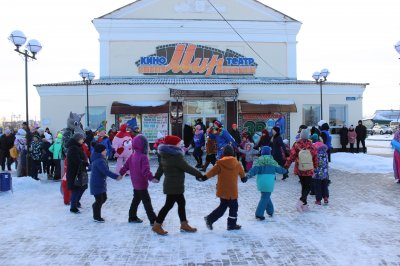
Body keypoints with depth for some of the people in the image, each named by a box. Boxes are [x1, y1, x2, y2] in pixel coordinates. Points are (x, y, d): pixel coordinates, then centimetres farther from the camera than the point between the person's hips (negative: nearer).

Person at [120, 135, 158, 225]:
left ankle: (132, 217, 32)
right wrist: (151, 178, -35)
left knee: (136, 199, 22)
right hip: (142, 184, -8)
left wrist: (120, 174, 21)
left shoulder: (132, 156, 5)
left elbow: (126, 166, 11)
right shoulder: (143, 157, -21)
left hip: (135, 183, 8)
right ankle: (153, 220, -1)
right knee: (147, 202, -5)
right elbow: (145, 170, -29)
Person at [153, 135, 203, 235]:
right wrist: (199, 174, -10)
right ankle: (157, 225, 10)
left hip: (171, 185, 10)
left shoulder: (166, 155, 6)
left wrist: (156, 177, 26)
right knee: (169, 205, 0)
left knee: (181, 203, 16)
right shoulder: (176, 157, -23)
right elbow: (187, 168, -20)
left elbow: (161, 167, 16)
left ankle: (184, 224, 26)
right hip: (174, 186, -10)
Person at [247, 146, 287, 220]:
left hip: (261, 181, 2)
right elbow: (278, 169, 16)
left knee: (265, 196, 21)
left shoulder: (258, 160, 1)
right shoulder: (272, 161, 4)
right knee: (265, 197, 2)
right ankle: (259, 214, -2)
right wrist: (285, 170, 35)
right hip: (269, 182, -2)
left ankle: (270, 211, 30)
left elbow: (254, 169, -13)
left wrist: (249, 174, -21)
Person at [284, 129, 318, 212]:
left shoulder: (296, 145, -10)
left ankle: (304, 204, 20)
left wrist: (286, 166, 2)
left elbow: (291, 157, -8)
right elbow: (315, 157, 2)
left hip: (299, 170, 2)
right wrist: (316, 166, 18)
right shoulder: (311, 146, -9)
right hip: (309, 171, -2)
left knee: (304, 186, 17)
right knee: (308, 186, 7)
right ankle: (301, 201, -13)